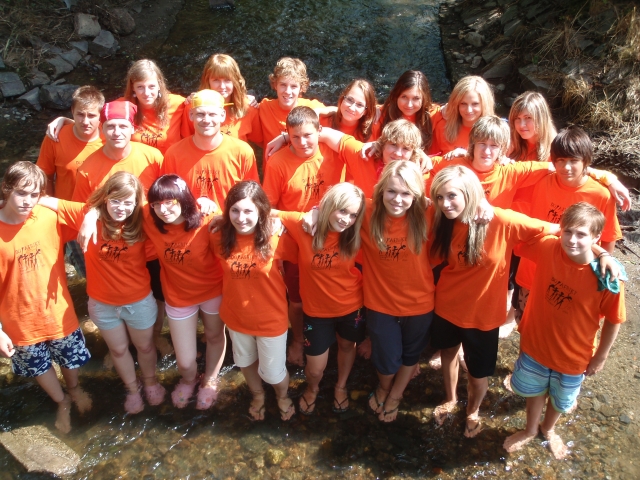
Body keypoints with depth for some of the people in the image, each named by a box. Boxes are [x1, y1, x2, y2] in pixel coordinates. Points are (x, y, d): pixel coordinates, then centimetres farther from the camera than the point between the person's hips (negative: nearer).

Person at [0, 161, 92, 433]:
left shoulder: (49, 217, -15)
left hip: (58, 313, 1)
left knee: (70, 360, 24)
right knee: (39, 367, 22)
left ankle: (74, 389, 58)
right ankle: (62, 402, 52)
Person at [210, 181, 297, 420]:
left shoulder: (276, 240, -23)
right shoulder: (220, 239, -16)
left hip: (270, 319, -3)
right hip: (236, 317, 3)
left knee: (273, 372, 16)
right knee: (246, 362, 29)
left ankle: (283, 396, 53)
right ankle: (257, 395, 61)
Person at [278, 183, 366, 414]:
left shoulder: (354, 234, -16)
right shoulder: (303, 224, -20)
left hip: (351, 306, 1)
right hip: (316, 310, -1)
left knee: (347, 346, 27)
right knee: (315, 369, 9)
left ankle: (341, 386, 59)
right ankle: (312, 389, 47)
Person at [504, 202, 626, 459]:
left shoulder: (607, 278, -29)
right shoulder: (546, 248, -23)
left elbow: (613, 320, -14)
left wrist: (601, 356, -3)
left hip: (573, 356, -1)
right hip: (535, 343, 1)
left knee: (560, 401, 29)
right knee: (535, 391, 28)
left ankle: (548, 429, 61)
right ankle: (530, 430, 57)